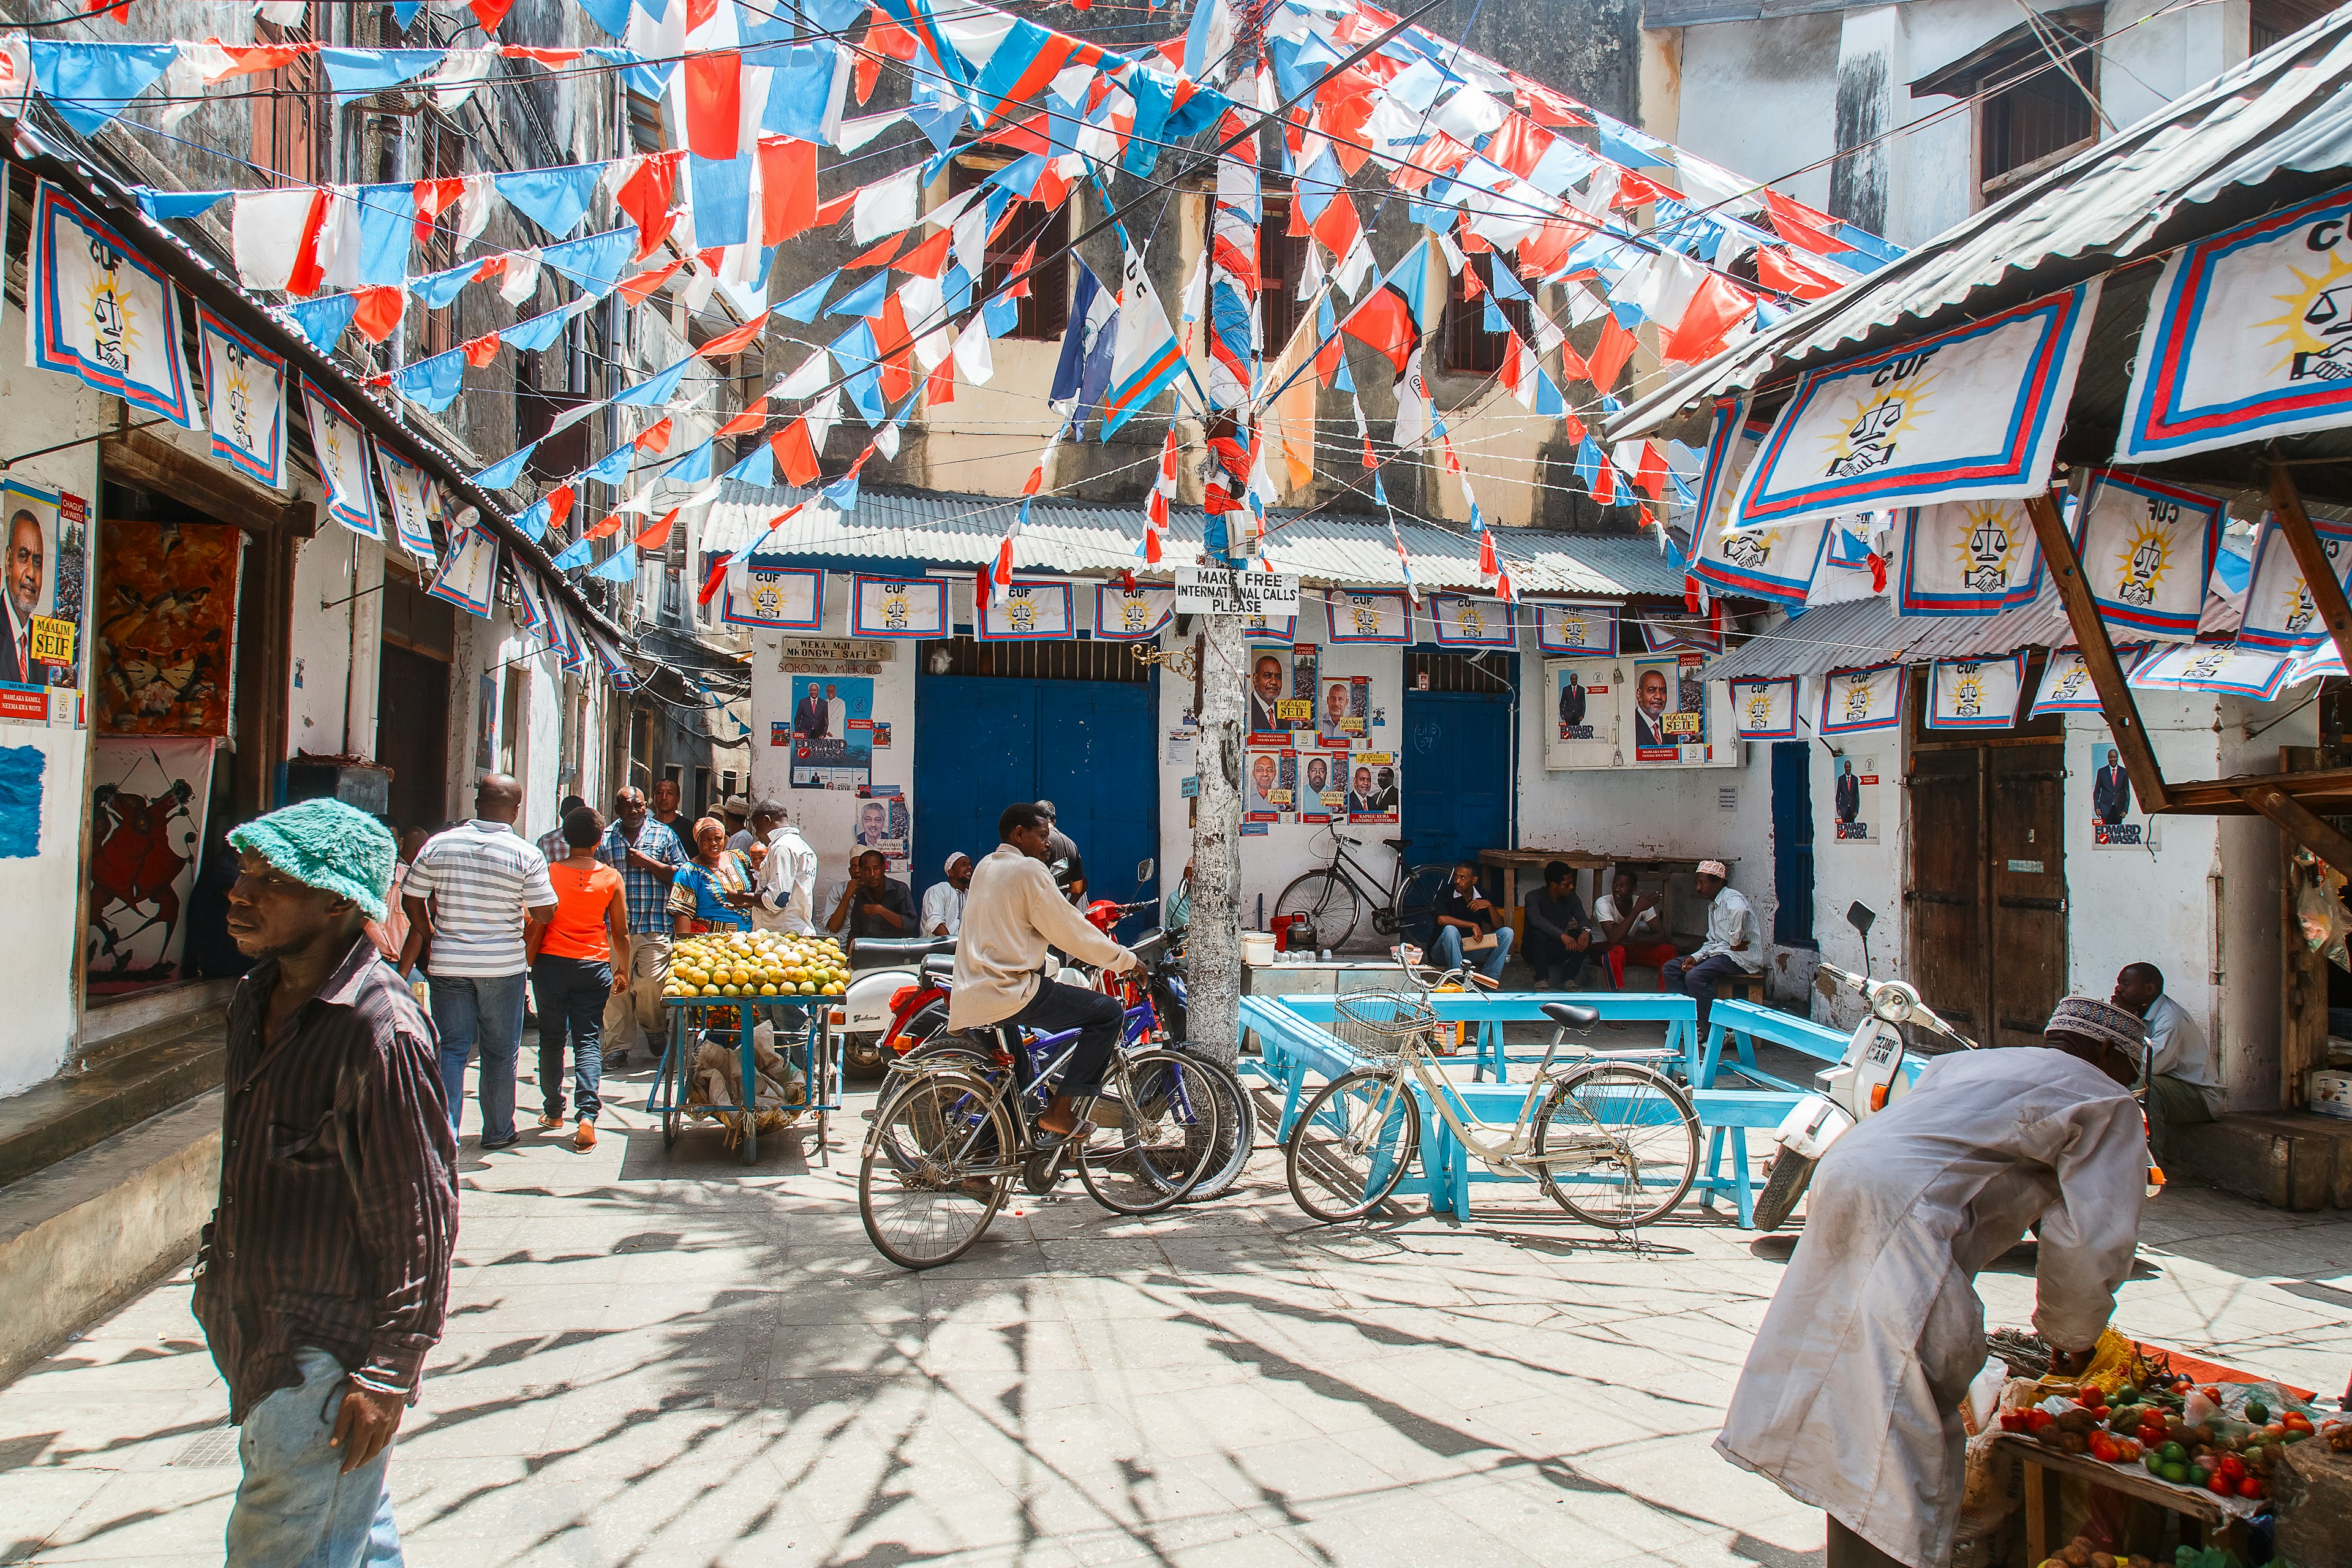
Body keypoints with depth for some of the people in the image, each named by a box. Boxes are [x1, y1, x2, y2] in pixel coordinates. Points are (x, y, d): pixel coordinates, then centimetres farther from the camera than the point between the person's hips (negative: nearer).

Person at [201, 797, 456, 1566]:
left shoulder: (378, 1030, -24)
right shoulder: (258, 998, 4)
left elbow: (419, 1216, -21)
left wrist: (389, 1372, -18)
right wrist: (223, 1261, 22)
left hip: (331, 1357, -8)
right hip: (260, 1332, 8)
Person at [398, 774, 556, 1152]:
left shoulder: (438, 844, -2)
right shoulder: (526, 854, -10)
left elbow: (412, 900, 4)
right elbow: (544, 912, -8)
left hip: (448, 965, 2)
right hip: (503, 965, -2)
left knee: (452, 1049, 8)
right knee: (500, 1051, 11)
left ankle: (444, 1132, 3)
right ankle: (498, 1131, 22)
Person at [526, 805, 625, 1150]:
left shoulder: (549, 873, -5)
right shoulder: (611, 878, 0)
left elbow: (537, 927, -5)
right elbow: (620, 932, 5)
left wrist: (526, 965, 5)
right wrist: (623, 969, 17)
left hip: (552, 964, 0)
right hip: (594, 966, 1)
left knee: (551, 1039, 13)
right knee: (588, 1040, 2)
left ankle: (553, 1111, 23)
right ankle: (587, 1115, -12)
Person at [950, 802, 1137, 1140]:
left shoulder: (985, 867, 17)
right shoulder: (1029, 869, -10)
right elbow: (1070, 932, -9)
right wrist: (1127, 960, 2)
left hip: (970, 995, 10)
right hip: (1010, 992, -10)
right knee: (1107, 1012, -7)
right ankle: (1059, 1112, -7)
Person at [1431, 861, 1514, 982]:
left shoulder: (1482, 897, 4)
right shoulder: (1446, 893, -9)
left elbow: (1499, 926, -1)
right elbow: (1442, 919, -27)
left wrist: (1489, 905, -19)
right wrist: (1473, 925, -26)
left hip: (1471, 949, 4)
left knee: (1507, 932, -10)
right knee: (1450, 930, -36)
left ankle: (1489, 979, -18)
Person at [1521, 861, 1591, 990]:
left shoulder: (1571, 898, 0)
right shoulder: (1534, 897, -15)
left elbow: (1582, 918, -14)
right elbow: (1537, 920, -35)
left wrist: (1586, 930, -40)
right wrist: (1562, 935, -49)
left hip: (1558, 952, 4)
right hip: (1535, 952, -4)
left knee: (1585, 936, -20)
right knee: (1537, 931, -35)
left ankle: (1568, 979, -14)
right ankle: (1542, 980, -26)